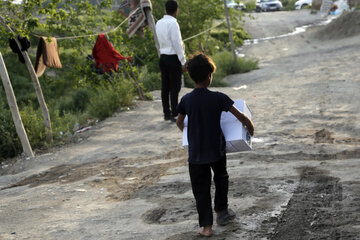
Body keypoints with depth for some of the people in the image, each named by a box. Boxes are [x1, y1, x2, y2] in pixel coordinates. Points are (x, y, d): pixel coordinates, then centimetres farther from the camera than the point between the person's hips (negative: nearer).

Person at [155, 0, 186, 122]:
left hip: (163, 56, 7)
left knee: (165, 86, 10)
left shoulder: (159, 23, 9)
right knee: (175, 87, -2)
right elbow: (177, 43, -15)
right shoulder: (173, 23, -15)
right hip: (173, 57, -7)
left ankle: (166, 113, 16)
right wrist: (183, 61, -10)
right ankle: (175, 114, -1)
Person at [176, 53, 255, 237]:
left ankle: (206, 226, 6)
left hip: (196, 153, 1)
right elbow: (240, 116, -13)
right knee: (221, 179, 25)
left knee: (201, 188, 8)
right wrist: (250, 126, 8)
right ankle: (221, 212, 34)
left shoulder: (186, 100, -6)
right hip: (216, 150, -1)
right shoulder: (218, 98, -15)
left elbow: (179, 122, 11)